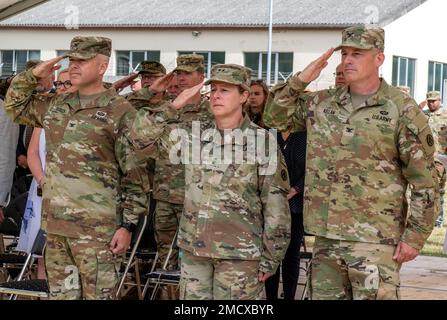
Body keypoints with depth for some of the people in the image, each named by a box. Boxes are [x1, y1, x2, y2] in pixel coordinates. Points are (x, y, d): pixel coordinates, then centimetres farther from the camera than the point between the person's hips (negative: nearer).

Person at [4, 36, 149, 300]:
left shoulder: (120, 112, -7)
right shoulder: (56, 106, 13)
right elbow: (15, 105, 30)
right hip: (55, 224, 7)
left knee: (97, 294, -3)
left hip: (96, 228, -7)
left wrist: (128, 225, -12)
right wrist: (32, 76, 13)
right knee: (61, 293, 12)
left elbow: (135, 176, -8)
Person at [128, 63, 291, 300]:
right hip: (193, 247, 4)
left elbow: (276, 204, -5)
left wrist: (270, 258, -7)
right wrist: (173, 107, -5)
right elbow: (141, 138, 6)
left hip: (240, 252, -4)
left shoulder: (262, 141, -6)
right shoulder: (194, 135, 6)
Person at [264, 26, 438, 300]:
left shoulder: (402, 110, -6)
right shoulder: (322, 104, 11)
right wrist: (301, 80, 4)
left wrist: (414, 236, -9)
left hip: (375, 239, -6)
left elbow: (424, 182, -5)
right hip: (326, 235, 6)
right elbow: (274, 118, 18)